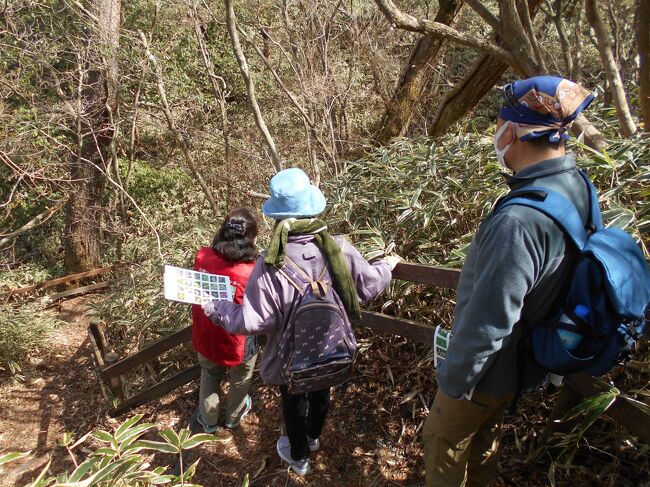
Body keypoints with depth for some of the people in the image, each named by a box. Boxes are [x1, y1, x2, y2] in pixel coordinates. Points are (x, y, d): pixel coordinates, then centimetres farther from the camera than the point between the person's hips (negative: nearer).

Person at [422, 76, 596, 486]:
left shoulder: (519, 222, -38)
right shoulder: (577, 188, -8)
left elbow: (485, 323, -31)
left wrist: (453, 382, -15)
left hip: (490, 371, -8)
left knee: (444, 442, 18)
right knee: (485, 436, 30)